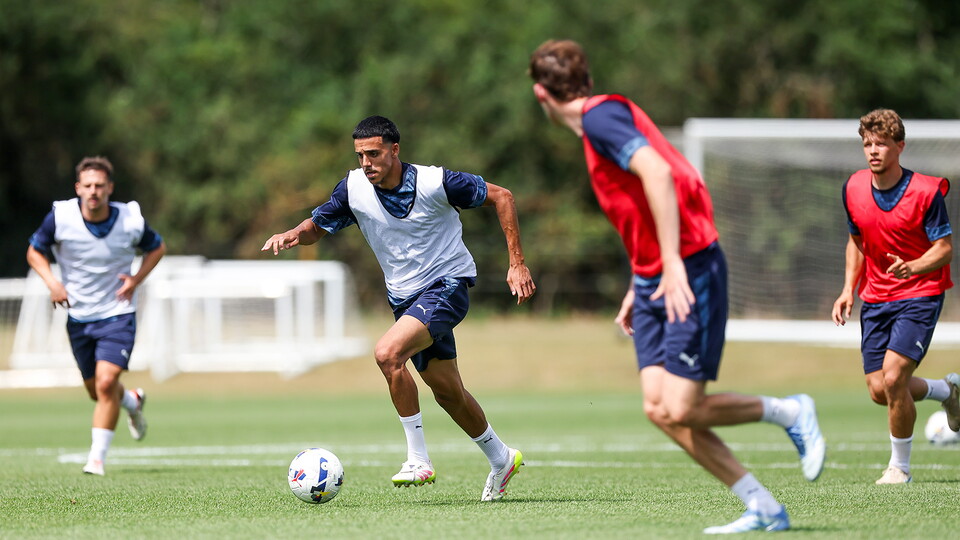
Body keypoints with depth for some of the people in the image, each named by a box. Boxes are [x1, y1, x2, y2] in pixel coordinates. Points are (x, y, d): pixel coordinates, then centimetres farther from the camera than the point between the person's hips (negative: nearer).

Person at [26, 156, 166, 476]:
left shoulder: (131, 220, -13)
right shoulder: (60, 217, -14)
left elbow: (157, 247, 7)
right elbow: (34, 252, 1)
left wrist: (137, 279, -8)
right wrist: (52, 282, -16)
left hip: (118, 314, -3)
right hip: (78, 315, 3)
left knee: (106, 381, -19)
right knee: (96, 390, 14)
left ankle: (97, 457, -10)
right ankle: (133, 402, 49)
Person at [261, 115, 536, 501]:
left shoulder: (436, 182, -19)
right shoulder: (354, 188, -7)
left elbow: (500, 197, -8)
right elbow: (317, 226, 6)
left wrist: (517, 263, -11)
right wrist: (292, 235, -18)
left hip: (447, 284, -6)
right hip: (405, 297, 6)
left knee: (387, 352, -28)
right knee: (447, 391, 13)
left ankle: (418, 459, -19)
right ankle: (501, 459, 37)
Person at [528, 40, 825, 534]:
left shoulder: (600, 117, -13)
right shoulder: (602, 118, 18)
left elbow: (657, 173, -28)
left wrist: (673, 265, -30)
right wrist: (638, 288, 27)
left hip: (690, 274, -9)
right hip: (655, 280, 9)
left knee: (680, 410, -12)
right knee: (658, 408, -2)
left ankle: (790, 413, 10)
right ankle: (763, 509, 1)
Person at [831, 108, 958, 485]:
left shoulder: (925, 191, -16)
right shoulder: (853, 188, 0)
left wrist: (912, 267, -32)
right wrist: (848, 289, 5)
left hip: (920, 295, -6)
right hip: (875, 298, 6)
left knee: (893, 379, -20)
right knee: (879, 391, 2)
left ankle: (900, 467, 0)